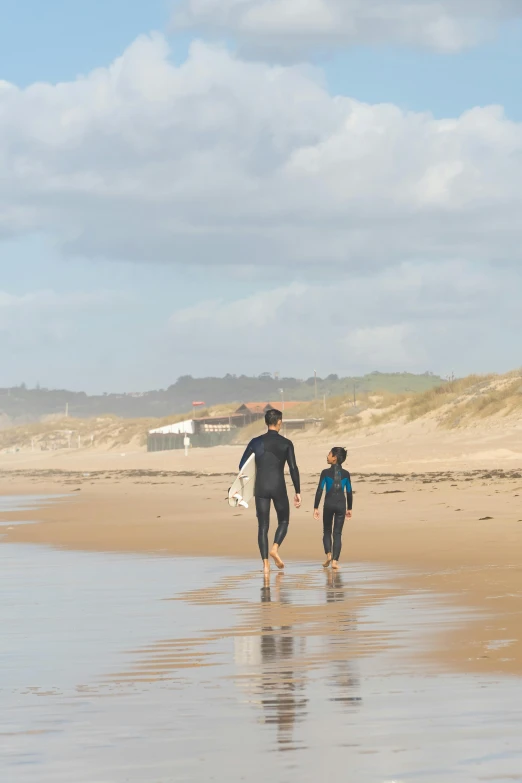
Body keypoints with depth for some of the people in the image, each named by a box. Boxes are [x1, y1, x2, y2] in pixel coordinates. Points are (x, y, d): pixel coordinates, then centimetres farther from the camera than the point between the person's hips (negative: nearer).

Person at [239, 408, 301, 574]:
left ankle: (265, 562, -6)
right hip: (279, 488, -1)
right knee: (283, 521, 16)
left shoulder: (256, 442, 3)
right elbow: (293, 469, -6)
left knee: (263, 526, 4)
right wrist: (298, 492, -1)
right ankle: (275, 548, -11)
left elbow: (242, 465, 4)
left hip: (261, 488, 2)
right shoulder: (286, 443, -1)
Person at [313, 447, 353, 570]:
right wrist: (349, 508, 17)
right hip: (341, 504, 1)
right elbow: (349, 492, 7)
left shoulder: (326, 472, -4)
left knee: (327, 531, 15)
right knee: (338, 533, 2)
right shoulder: (345, 474, 3)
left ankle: (328, 553, -7)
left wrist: (315, 508, -2)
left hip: (329, 504, -1)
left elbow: (320, 490, -6)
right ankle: (335, 560, -8)